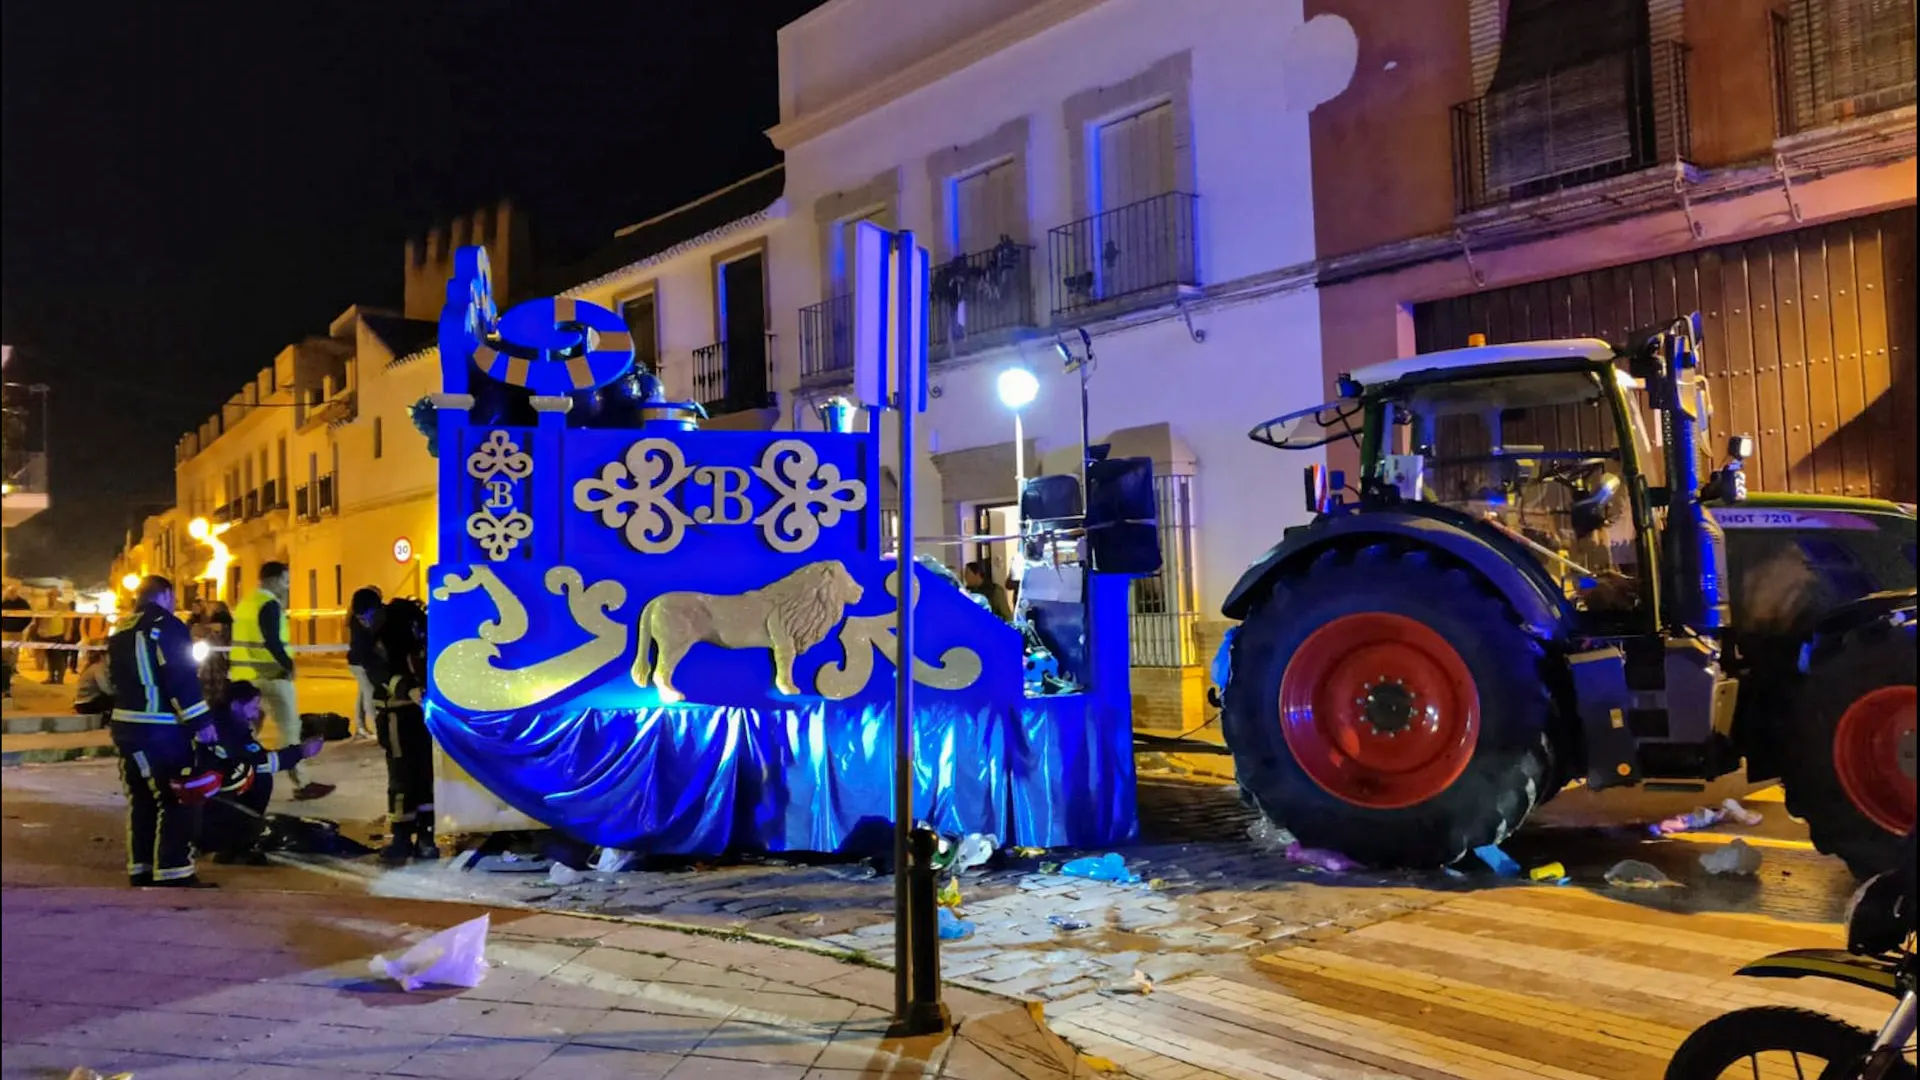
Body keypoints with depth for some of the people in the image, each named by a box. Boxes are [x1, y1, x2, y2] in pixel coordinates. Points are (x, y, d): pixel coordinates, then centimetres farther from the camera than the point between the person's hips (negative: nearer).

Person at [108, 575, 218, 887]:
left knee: (141, 799, 16)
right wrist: (199, 721, -17)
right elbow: (182, 678, -19)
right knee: (176, 802, -6)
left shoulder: (120, 634, 15)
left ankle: (141, 870, 20)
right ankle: (173, 875, -8)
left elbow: (113, 680, 22)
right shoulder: (167, 626, -12)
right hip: (160, 730, -9)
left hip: (126, 725, 9)